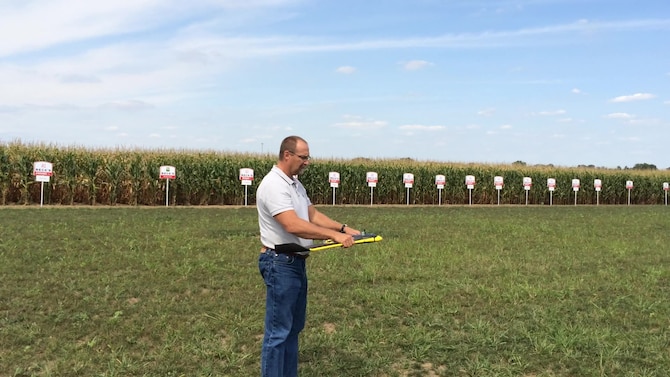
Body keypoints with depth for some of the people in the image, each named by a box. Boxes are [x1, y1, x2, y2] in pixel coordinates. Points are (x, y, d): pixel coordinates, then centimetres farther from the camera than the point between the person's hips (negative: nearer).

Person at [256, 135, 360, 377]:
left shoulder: (295, 184, 13)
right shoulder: (274, 185, -20)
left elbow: (313, 215, 14)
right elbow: (293, 225, -30)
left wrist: (343, 228, 2)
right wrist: (334, 235, -28)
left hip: (296, 263, 10)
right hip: (280, 264, -10)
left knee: (293, 328, 18)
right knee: (278, 331, -2)